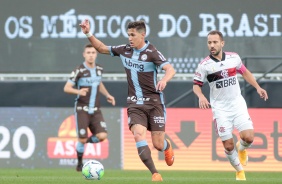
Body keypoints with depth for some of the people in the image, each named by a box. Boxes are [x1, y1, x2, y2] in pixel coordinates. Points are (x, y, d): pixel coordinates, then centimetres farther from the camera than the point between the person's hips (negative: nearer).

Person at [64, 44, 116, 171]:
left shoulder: (99, 69, 6)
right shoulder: (79, 71, -11)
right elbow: (66, 88, -11)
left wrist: (107, 95, 14)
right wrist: (78, 91, -30)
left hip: (95, 110, 4)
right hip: (82, 110, -4)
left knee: (102, 136, -12)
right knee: (82, 139, -6)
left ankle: (85, 141, 20)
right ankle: (79, 164, 18)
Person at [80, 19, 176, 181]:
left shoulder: (152, 52, -12)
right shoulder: (125, 50, 4)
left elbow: (170, 69, -26)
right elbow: (102, 48, 18)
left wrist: (164, 80, -47)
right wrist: (89, 34, 5)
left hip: (154, 102, -3)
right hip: (135, 104, 4)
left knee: (158, 144, -2)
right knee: (138, 135, -21)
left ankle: (167, 146, 39)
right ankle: (155, 174, -20)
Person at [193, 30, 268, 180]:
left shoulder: (234, 58, -1)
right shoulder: (204, 65, -9)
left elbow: (245, 72, 16)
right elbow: (196, 85, -2)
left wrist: (257, 87, 8)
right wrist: (201, 96, -22)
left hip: (237, 104, 2)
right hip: (220, 109, -2)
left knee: (248, 138, -15)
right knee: (228, 146, -5)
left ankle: (241, 148, 22)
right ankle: (240, 171, 20)